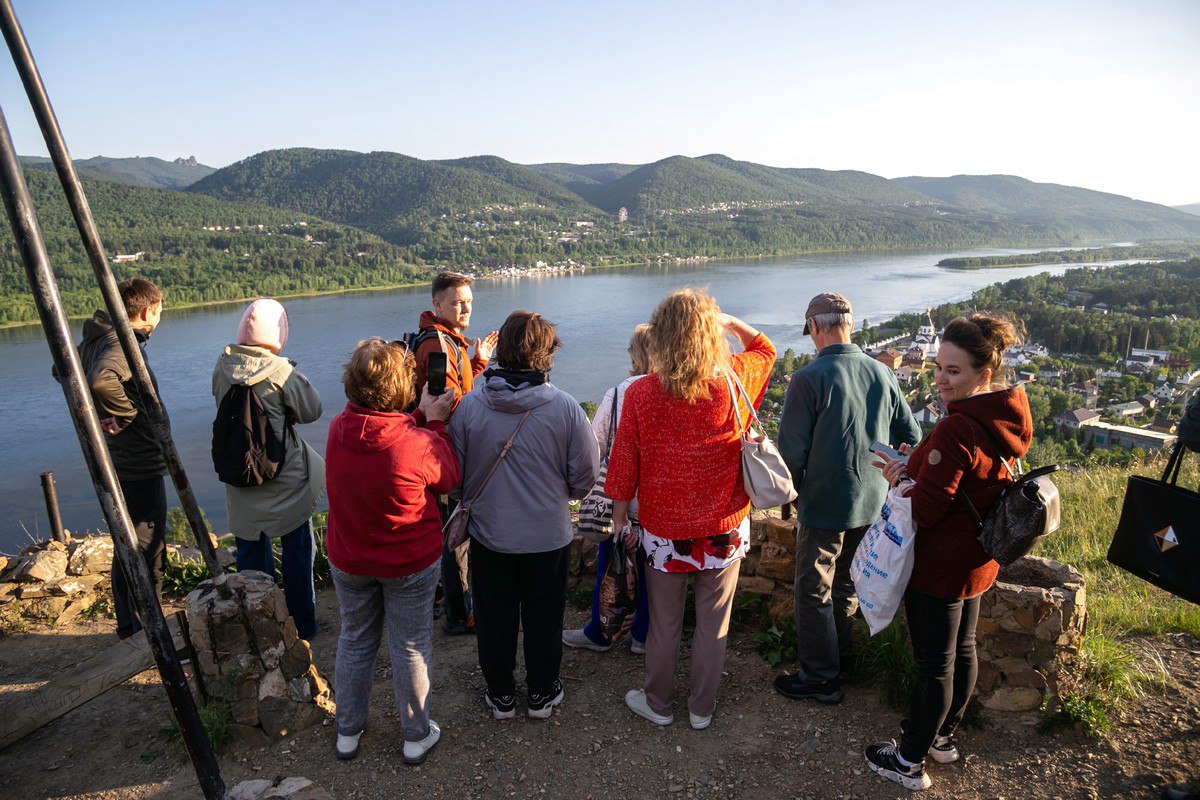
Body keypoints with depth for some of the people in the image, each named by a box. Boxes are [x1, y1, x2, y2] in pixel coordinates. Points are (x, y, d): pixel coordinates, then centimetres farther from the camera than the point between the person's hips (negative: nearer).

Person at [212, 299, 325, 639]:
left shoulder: (222, 368, -5)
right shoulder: (282, 373, -19)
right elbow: (312, 410, -9)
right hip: (285, 481, -4)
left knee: (250, 553, 18)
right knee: (296, 551, 13)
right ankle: (302, 625, 24)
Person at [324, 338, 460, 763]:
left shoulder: (338, 429, -15)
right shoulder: (418, 444, -29)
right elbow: (450, 477, -9)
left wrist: (421, 417, 2)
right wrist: (433, 423, -3)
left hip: (349, 561, 4)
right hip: (410, 564, -4)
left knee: (355, 640, 23)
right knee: (411, 647, 15)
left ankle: (348, 732, 40)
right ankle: (417, 736, 32)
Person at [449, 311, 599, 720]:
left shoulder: (469, 406, -14)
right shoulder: (564, 406, -17)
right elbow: (585, 474, -8)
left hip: (488, 534, 1)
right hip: (548, 535, -1)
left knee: (495, 619, 19)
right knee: (543, 619, 18)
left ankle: (500, 696, 36)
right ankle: (542, 694, 36)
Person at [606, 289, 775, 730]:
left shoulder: (640, 394, -16)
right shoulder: (734, 380, -13)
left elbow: (624, 464, -8)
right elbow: (765, 350, 11)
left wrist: (619, 516, 5)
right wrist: (730, 322, 12)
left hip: (664, 529, -1)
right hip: (725, 528, 1)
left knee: (664, 623, 18)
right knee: (713, 624, 18)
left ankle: (658, 703, 38)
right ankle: (702, 708, 36)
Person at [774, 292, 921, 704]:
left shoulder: (808, 379, -20)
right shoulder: (883, 373, -2)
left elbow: (791, 450, -19)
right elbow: (911, 436, 6)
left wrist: (798, 492, -1)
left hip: (824, 504, -6)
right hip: (871, 503, 6)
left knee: (814, 592, 9)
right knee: (846, 584, 23)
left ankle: (820, 677, 20)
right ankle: (838, 656, 40)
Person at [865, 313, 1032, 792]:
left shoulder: (956, 430, -30)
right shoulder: (1008, 418, 0)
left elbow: (924, 509, -26)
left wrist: (899, 479, -6)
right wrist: (920, 465, -2)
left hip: (941, 564, -9)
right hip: (979, 559, 9)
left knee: (934, 663, 5)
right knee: (962, 651, 23)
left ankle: (910, 762, 24)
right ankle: (942, 736, 44)